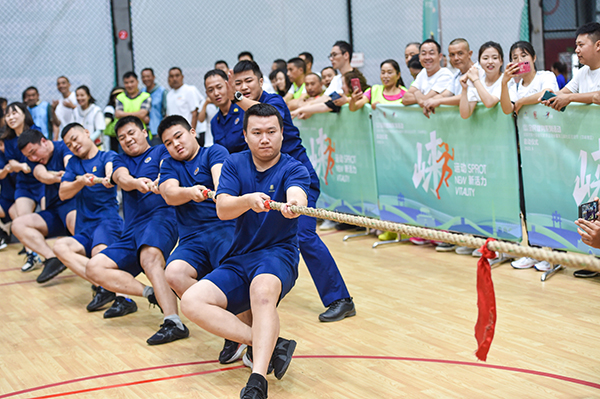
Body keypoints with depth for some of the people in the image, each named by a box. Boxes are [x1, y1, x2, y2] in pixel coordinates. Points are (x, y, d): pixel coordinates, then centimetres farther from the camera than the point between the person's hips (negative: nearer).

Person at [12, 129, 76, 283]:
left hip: (74, 201, -7)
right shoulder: (33, 160, 10)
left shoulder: (63, 147, -4)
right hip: (54, 211, 7)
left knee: (73, 220, -41)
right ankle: (52, 259, -28)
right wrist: (57, 177, -39)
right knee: (18, 224, -11)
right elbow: (42, 175, -14)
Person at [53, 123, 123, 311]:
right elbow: (63, 194, 8)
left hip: (107, 219, -5)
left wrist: (109, 178, -45)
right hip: (84, 231, 5)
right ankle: (103, 285, -39)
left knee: (99, 251, -37)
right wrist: (81, 182, -13)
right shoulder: (73, 163, 21)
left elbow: (110, 168, -19)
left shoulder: (107, 156, 6)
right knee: (60, 246, -27)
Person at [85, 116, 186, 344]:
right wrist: (137, 182, -24)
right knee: (94, 268, -9)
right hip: (132, 231, 7)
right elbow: (122, 179, 1)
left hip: (160, 216, -7)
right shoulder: (121, 161, 24)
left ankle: (173, 322, -49)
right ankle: (151, 294, -14)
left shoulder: (161, 151, 14)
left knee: (149, 257, -37)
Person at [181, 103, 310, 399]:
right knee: (192, 302, -19)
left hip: (277, 255, -4)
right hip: (238, 260, 5)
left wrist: (294, 204, -53)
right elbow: (222, 210, -10)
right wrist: (248, 200, -32)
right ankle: (271, 345, -23)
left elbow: (298, 195, -28)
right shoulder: (234, 164, 5)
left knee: (263, 290, -39)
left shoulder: (293, 169, -4)